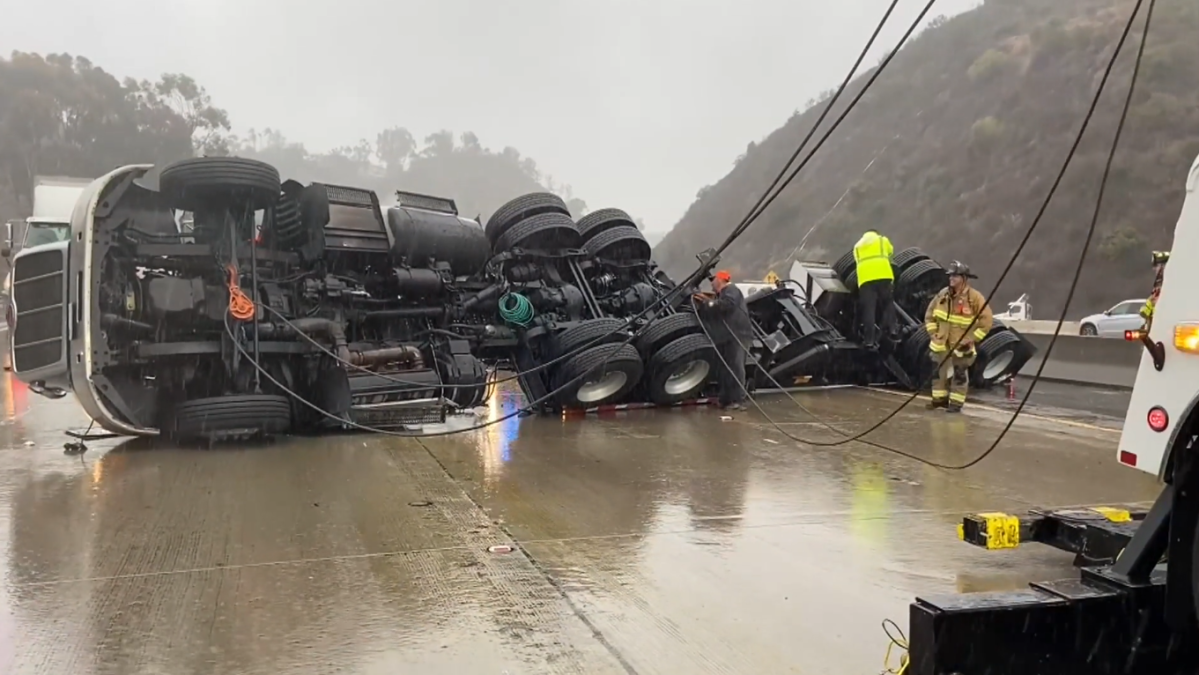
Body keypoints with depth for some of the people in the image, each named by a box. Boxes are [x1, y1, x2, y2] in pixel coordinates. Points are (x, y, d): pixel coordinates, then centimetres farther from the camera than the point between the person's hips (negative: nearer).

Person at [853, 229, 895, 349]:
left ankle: (869, 340, -9)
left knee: (868, 309, -3)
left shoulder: (857, 246, 30)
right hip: (883, 275, -1)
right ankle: (888, 332, -1)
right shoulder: (882, 240, 24)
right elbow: (890, 253, 36)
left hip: (865, 278, 1)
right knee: (888, 304, 12)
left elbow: (857, 261, 23)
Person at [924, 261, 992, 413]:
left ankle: (956, 403, 11)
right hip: (941, 343, 5)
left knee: (959, 375, 3)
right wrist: (933, 332, 3)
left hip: (961, 347, -5)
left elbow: (986, 321, -11)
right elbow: (930, 314, 10)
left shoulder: (975, 297, -14)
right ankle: (940, 398, 25)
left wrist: (971, 339, -12)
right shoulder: (943, 294, -1)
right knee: (939, 371, 12)